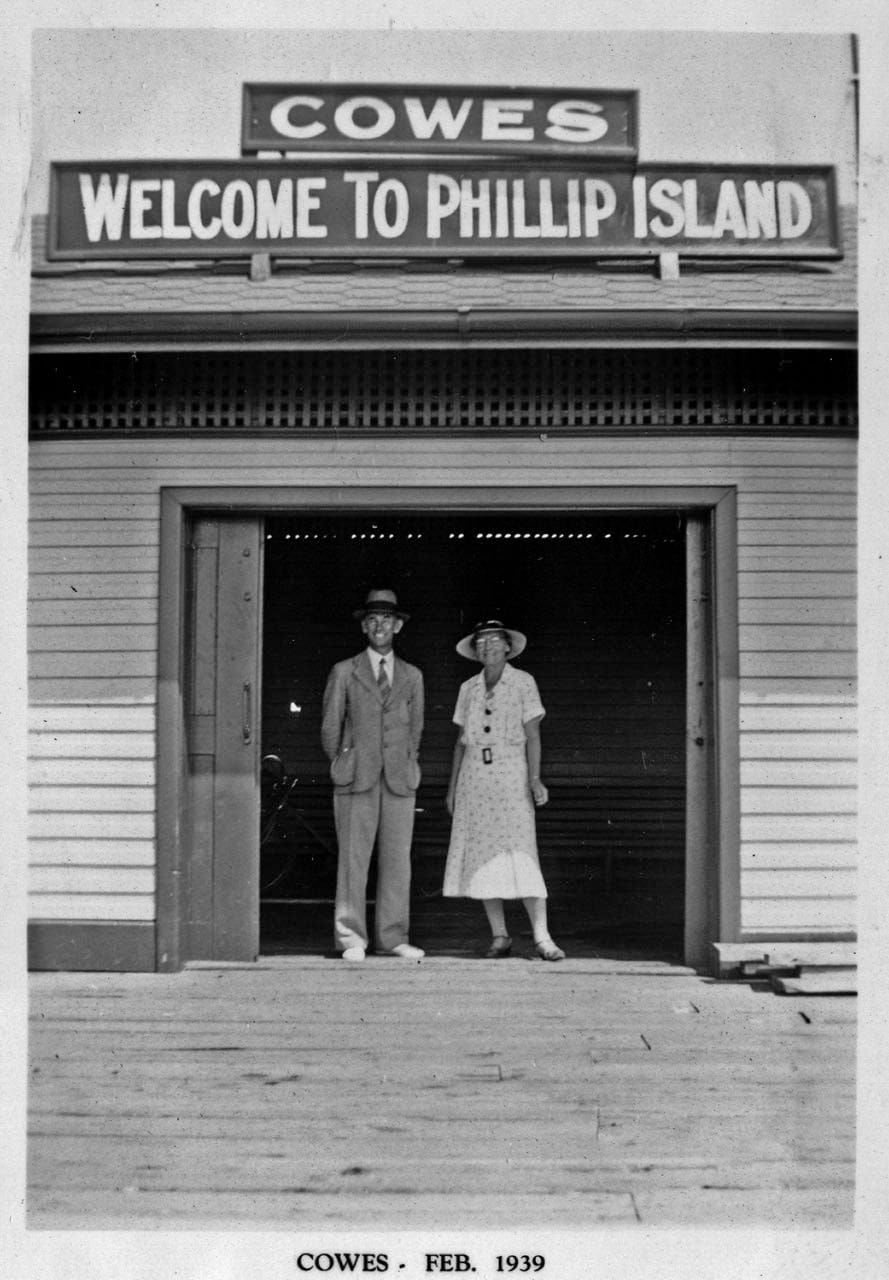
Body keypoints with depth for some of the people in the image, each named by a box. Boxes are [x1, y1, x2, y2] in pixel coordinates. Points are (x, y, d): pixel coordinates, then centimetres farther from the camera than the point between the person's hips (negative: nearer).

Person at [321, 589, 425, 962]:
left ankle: (392, 937, 8)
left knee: (397, 859, 1)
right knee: (353, 858, -3)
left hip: (399, 781, 2)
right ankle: (351, 939, 5)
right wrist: (342, 767, 9)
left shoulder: (412, 676, 13)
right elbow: (330, 728, 10)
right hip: (356, 779, -2)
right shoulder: (344, 673, 7)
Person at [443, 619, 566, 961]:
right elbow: (462, 741, 15)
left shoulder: (523, 682, 2)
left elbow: (532, 735, -3)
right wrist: (452, 787, 12)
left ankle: (542, 937, -7)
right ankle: (499, 936, 10)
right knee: (482, 857, 2)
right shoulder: (468, 689, 12)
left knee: (521, 855, -11)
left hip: (511, 777, -4)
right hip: (474, 778, 4)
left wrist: (535, 778, -14)